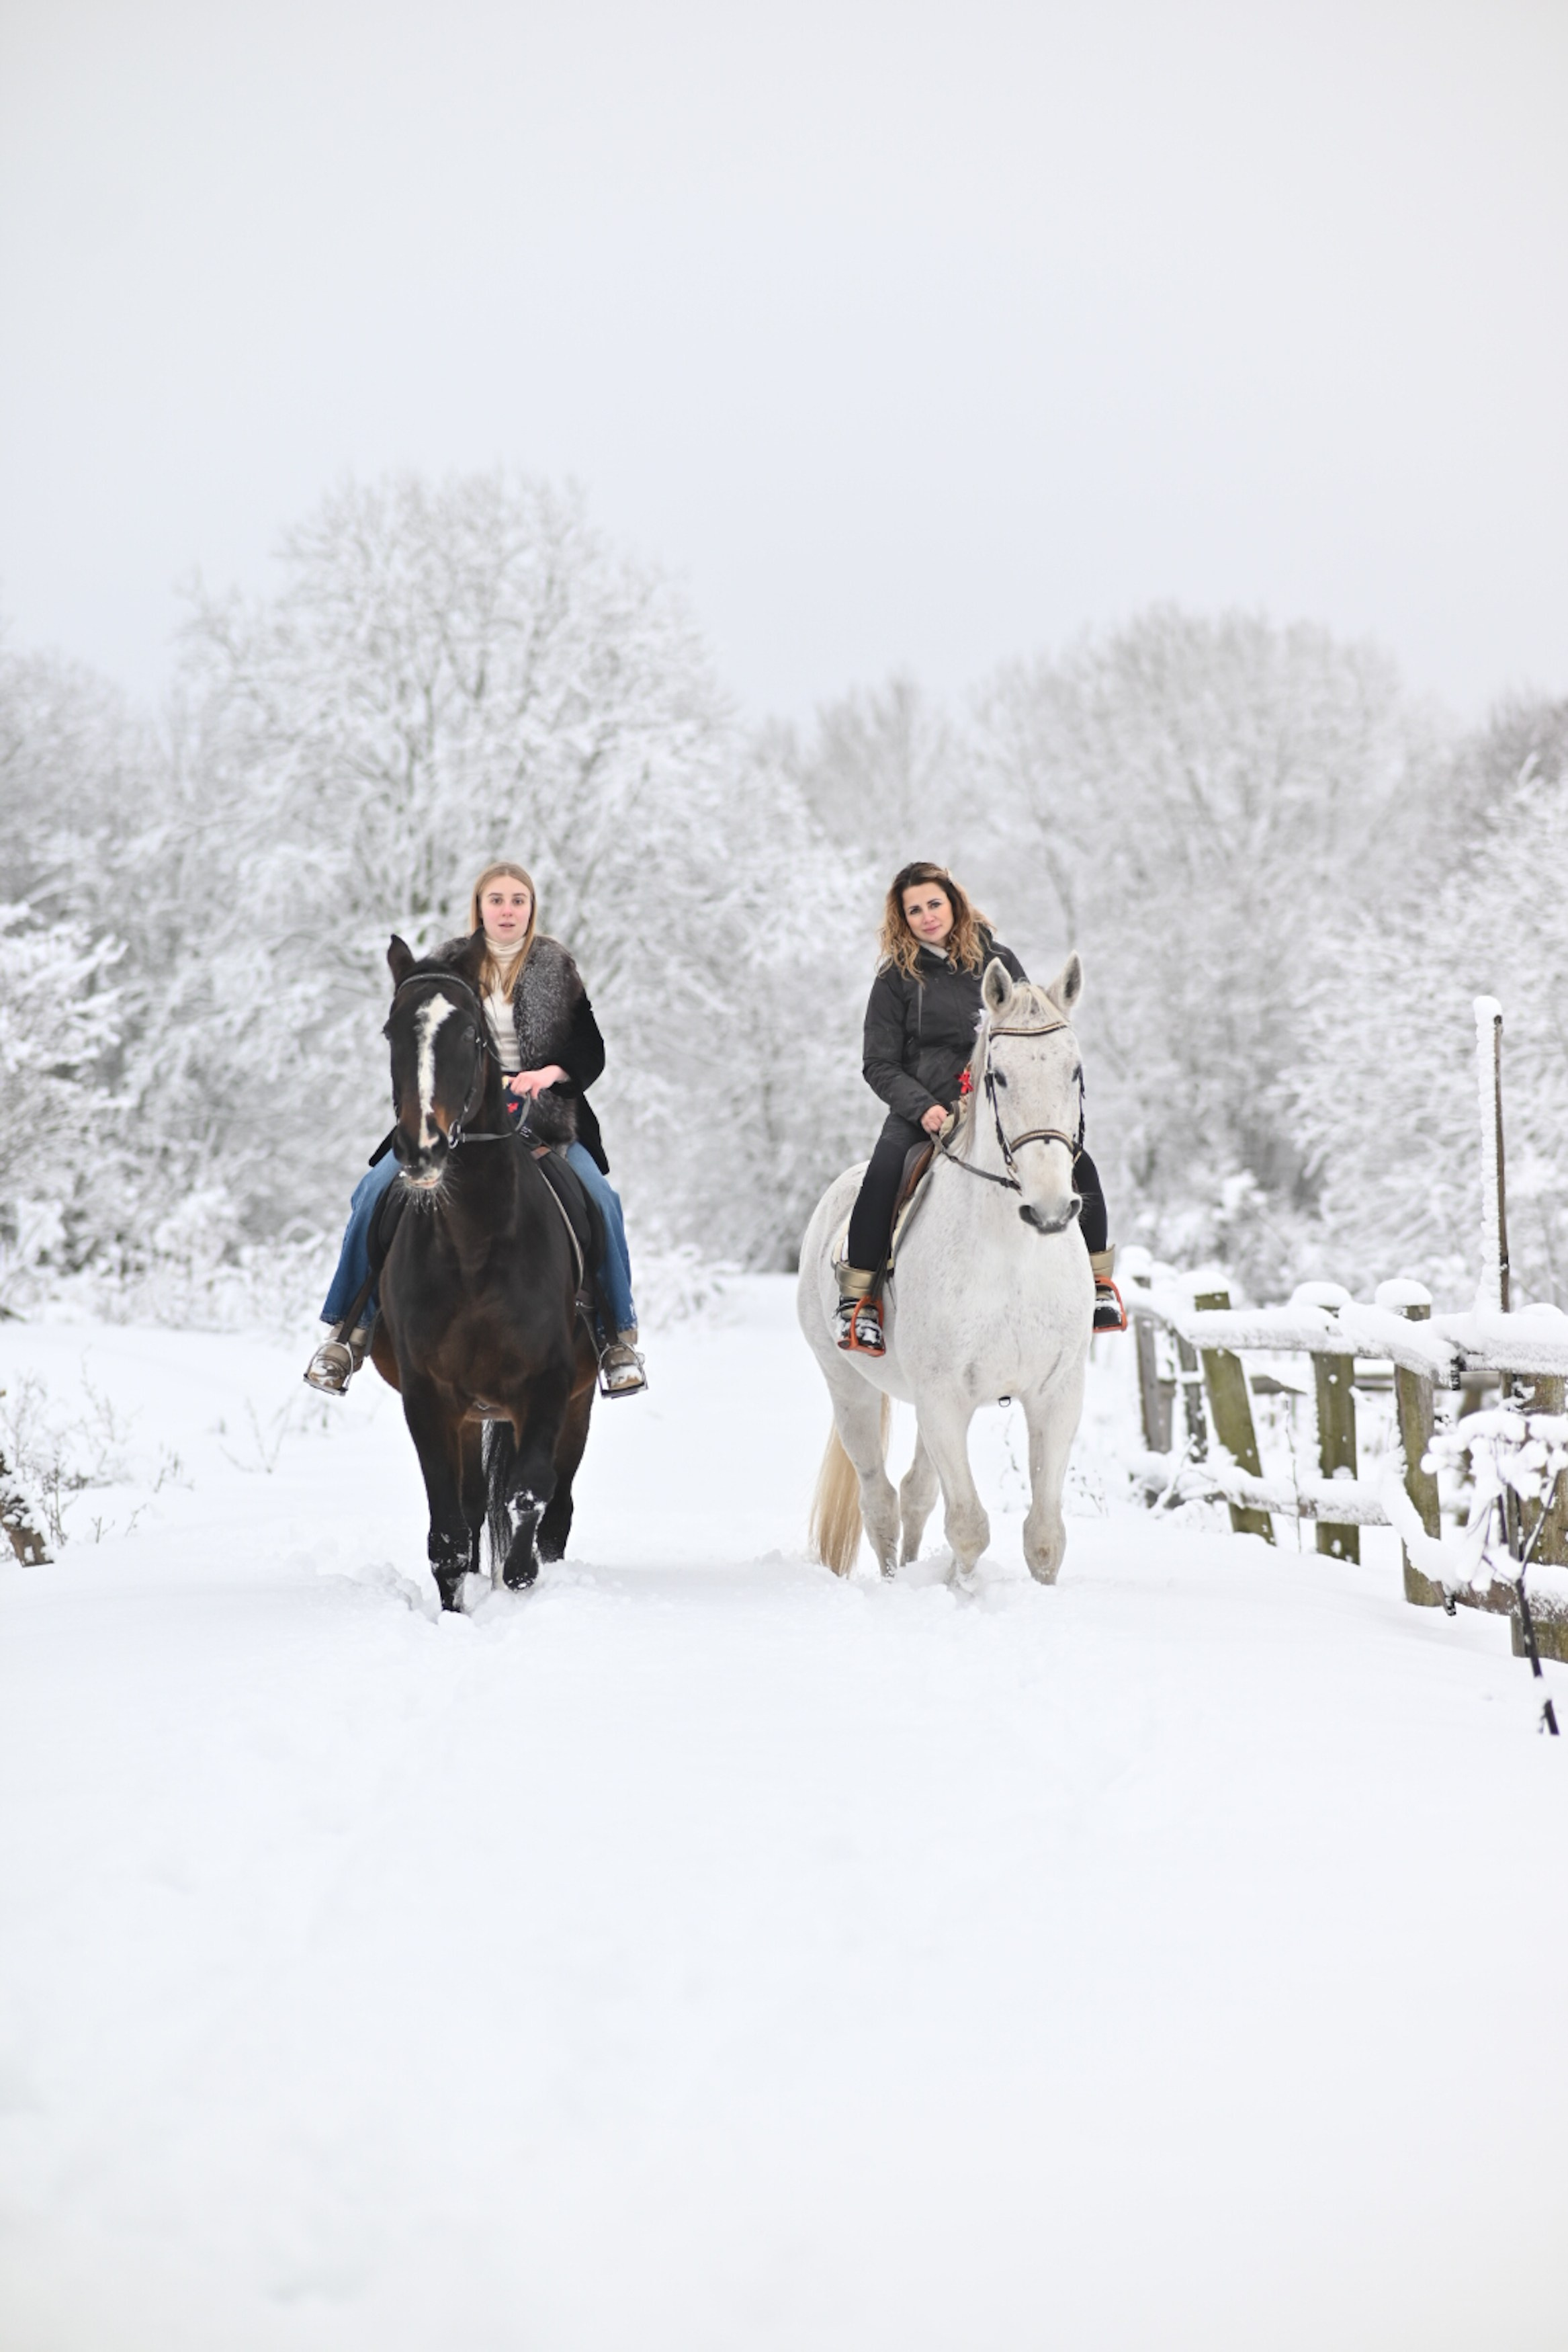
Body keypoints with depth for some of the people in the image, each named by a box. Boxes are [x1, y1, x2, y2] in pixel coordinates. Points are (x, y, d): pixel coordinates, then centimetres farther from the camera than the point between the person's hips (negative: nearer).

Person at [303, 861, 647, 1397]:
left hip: (543, 1118, -1)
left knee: (600, 1200, -24)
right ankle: (349, 1326, -7)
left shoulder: (556, 966, 6)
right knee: (376, 1191, -18)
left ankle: (619, 1334, -9)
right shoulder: (450, 965, 7)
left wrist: (550, 1073, -17)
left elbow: (590, 1052, 4)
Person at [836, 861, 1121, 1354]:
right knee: (884, 1170, -33)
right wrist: (922, 1108, -16)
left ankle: (1099, 1278, 3)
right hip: (923, 1108, -2)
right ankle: (856, 1297, -20)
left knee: (1078, 1165, -18)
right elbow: (880, 1064, 2)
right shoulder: (897, 979, 4)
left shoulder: (999, 962, 10)